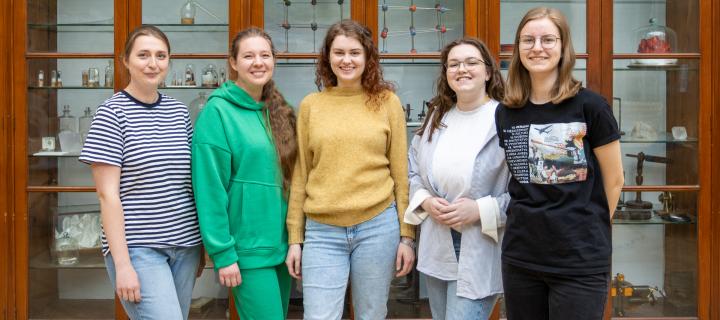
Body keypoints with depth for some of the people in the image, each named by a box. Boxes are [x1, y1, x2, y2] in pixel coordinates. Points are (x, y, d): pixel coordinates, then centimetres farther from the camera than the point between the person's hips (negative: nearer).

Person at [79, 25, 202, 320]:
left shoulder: (179, 112, 8)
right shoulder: (112, 113, -7)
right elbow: (108, 195, -10)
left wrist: (200, 244, 12)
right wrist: (122, 264, -14)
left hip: (185, 246, 6)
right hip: (138, 249, -5)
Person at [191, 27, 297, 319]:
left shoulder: (279, 110, 9)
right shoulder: (217, 112, -11)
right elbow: (210, 190, -14)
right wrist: (222, 253, -15)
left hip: (282, 243, 7)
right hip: (247, 248, -7)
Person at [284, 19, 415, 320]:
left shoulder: (387, 101, 2)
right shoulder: (310, 105, 5)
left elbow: (400, 172, 4)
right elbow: (300, 175, 8)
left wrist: (407, 234, 2)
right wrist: (295, 238, 6)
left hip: (377, 227, 0)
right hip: (322, 231, 1)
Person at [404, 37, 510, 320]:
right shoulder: (435, 119, 9)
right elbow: (413, 170, 15)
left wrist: (480, 210, -20)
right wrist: (425, 201, -3)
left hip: (481, 252, -6)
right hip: (436, 248, 7)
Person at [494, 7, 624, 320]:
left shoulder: (590, 106, -7)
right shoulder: (505, 113, 4)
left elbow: (613, 180, 0)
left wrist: (591, 230, 5)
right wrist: (529, 221, 4)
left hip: (581, 260, -4)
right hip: (520, 256, 4)